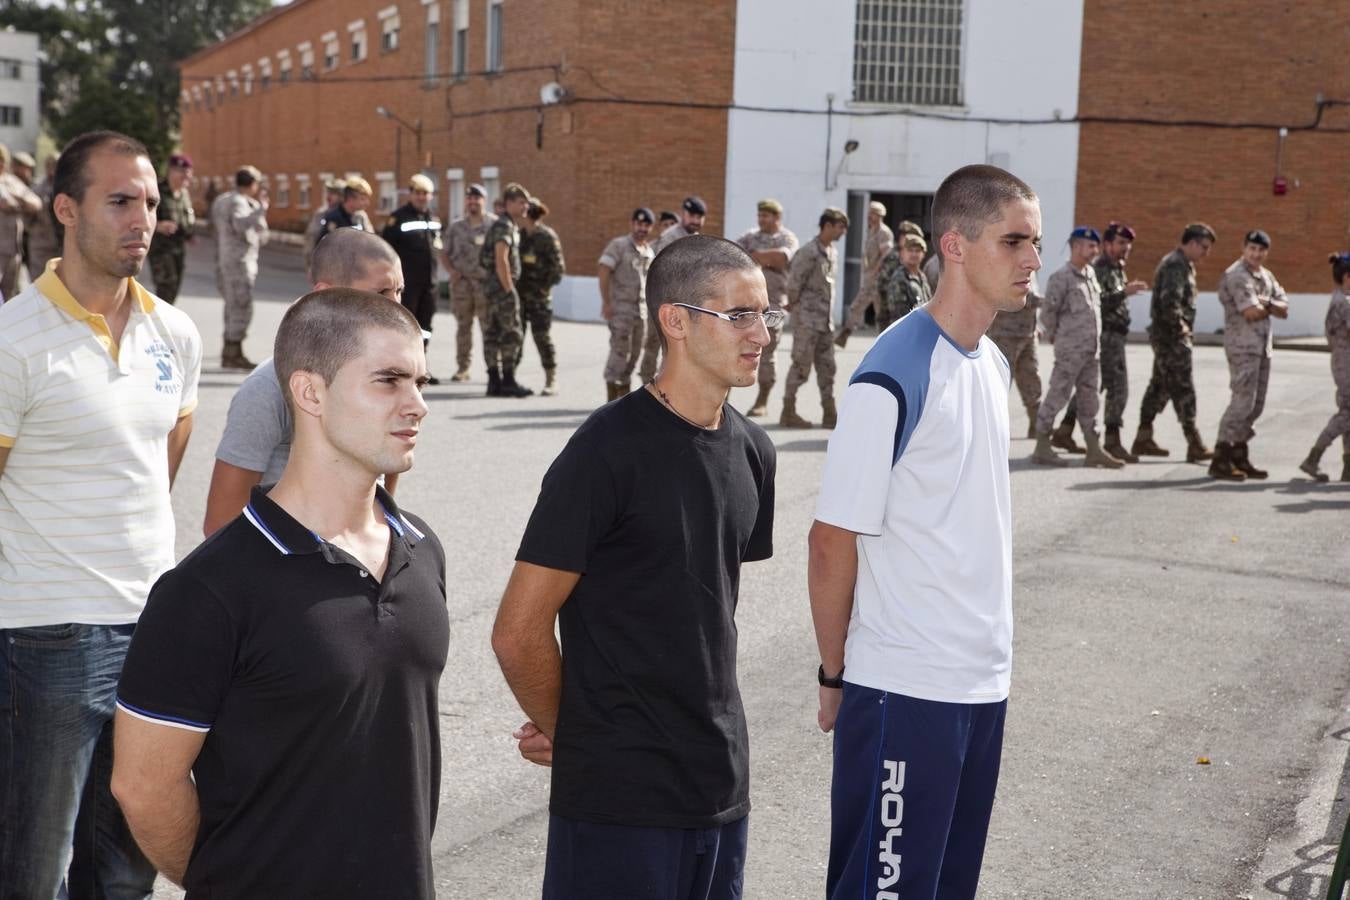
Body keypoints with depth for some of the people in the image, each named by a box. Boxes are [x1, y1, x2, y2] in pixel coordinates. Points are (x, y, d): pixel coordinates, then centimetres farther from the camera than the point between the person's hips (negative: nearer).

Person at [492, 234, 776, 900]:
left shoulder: (752, 450, 7)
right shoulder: (608, 451, -15)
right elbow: (518, 634, -14)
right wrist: (567, 733, 0)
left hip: (722, 782, 7)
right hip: (619, 795, -6)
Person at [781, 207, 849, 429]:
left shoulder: (833, 253, 12)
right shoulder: (809, 252, -15)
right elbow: (793, 282, -16)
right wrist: (795, 305, -4)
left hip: (825, 320, 8)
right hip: (807, 320, -8)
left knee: (827, 367, 8)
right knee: (801, 366, -3)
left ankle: (829, 414, 12)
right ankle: (788, 413, 5)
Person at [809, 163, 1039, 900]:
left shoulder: (994, 365, 8)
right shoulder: (893, 379, -17)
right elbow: (833, 541, -13)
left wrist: (988, 652, 13)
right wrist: (835, 676, -6)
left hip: (985, 684, 8)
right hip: (905, 692, -8)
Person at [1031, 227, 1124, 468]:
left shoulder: (1091, 274, 13)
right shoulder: (1061, 278, -12)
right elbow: (1047, 312, -10)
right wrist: (1055, 336, 0)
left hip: (1092, 350, 8)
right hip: (1070, 351, -8)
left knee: (1088, 399, 9)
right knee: (1058, 396, -3)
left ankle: (1094, 450, 12)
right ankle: (1042, 448, 3)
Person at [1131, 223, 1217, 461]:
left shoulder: (1182, 265, 18)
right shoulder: (1176, 266, -17)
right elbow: (1169, 302, -28)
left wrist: (1182, 327, 13)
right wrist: (1180, 326, -16)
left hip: (1167, 336, 11)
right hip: (1173, 337, -11)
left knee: (1160, 386, 13)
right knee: (1183, 390, -8)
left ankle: (1143, 439, 18)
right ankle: (1195, 446, -7)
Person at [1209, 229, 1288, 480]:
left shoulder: (1266, 276, 16)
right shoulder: (1236, 276, -12)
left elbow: (1284, 310, 9)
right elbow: (1251, 313, -20)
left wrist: (1265, 303, -10)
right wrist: (1270, 308, 0)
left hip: (1263, 346, 9)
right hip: (1242, 345, -9)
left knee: (1256, 404, 10)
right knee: (1243, 401, -12)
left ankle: (1239, 457, 17)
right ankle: (1220, 461, -10)